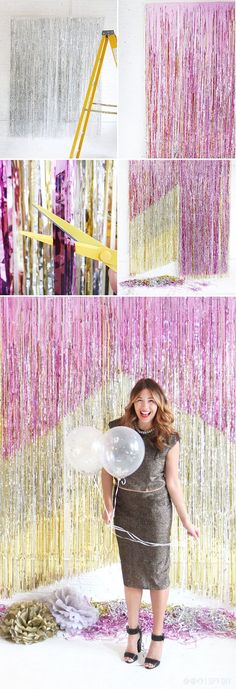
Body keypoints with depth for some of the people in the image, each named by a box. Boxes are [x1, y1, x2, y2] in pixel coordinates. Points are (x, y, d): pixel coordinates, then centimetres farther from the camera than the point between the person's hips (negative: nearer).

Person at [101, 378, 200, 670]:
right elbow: (107, 470, -1)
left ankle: (157, 637, 28)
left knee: (157, 572, 10)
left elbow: (172, 482, -5)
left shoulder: (168, 438, -12)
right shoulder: (117, 429, -9)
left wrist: (186, 520, -3)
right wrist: (108, 504, -13)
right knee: (131, 571, 15)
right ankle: (133, 631, 35)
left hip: (156, 509, -1)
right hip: (125, 508, 2)